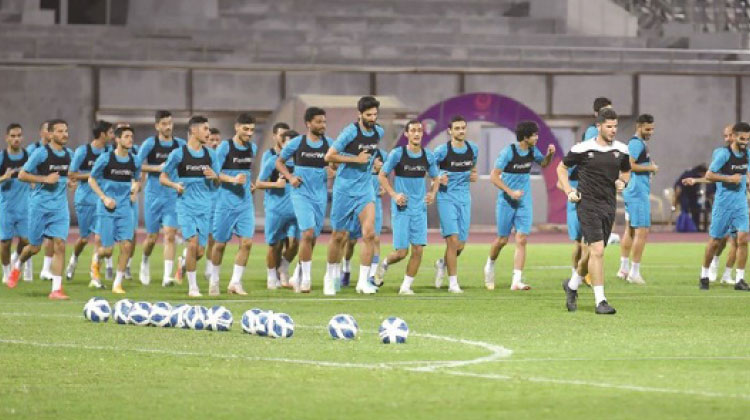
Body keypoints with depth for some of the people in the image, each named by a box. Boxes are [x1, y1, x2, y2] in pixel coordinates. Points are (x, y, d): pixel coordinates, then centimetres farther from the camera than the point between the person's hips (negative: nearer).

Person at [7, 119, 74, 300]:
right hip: (40, 205, -4)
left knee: (60, 245, -10)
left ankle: (56, 289, -8)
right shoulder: (41, 153, -10)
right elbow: (22, 175, -9)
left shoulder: (69, 154, 8)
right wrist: (45, 179, -18)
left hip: (60, 207, 4)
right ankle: (17, 266, 38)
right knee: (35, 247, 5)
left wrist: (68, 181, 5)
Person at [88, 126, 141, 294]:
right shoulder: (106, 158, -6)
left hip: (125, 208, 3)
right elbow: (91, 180, 1)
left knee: (126, 245, -10)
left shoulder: (134, 161, 5)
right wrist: (104, 198, -10)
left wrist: (135, 188, 0)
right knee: (107, 250, -4)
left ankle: (117, 283, 2)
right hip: (107, 209, -3)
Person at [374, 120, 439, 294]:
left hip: (420, 208, 3)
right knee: (401, 252, -6)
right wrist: (394, 195, -11)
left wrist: (432, 193, -1)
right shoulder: (397, 154, -6)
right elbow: (382, 175, 1)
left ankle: (406, 286, 7)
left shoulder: (428, 156, 5)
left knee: (418, 250, -5)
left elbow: (435, 178, 18)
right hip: (401, 208, -3)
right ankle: (384, 264, 27)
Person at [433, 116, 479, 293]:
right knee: (453, 240, -13)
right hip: (447, 198, -5)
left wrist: (474, 176, 1)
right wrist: (438, 178, -17)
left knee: (461, 244, 5)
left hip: (464, 198, 5)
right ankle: (453, 282, -5)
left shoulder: (473, 149, 5)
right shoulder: (442, 150, -9)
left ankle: (442, 264, 36)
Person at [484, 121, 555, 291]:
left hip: (525, 202, 4)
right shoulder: (508, 152, -15)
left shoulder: (532, 151, 3)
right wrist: (511, 192, -21)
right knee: (502, 240, 5)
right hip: (506, 202, -4)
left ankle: (517, 280, -10)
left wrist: (550, 154, 2)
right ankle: (490, 265, 35)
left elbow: (543, 163, 24)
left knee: (521, 240, -7)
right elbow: (494, 176, -14)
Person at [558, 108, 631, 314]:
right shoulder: (582, 149, -7)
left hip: (609, 205, 5)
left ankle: (572, 285, 39)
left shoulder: (621, 150, 6)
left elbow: (626, 172, 24)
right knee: (597, 250, -15)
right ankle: (600, 301, -13)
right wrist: (569, 191, -3)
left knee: (591, 251, 13)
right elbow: (562, 168, 8)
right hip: (588, 203, -5)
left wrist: (622, 181, 2)